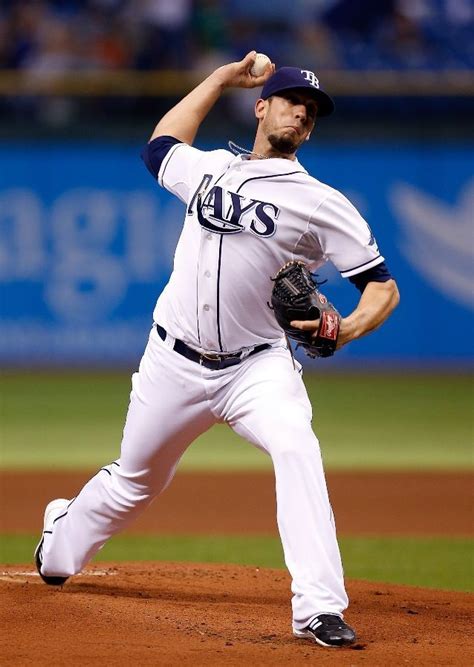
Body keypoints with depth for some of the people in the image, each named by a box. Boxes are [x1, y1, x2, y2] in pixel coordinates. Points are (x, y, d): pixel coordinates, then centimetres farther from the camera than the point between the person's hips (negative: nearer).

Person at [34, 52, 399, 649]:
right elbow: (161, 144, 32)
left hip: (257, 368, -3)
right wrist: (222, 78, 27)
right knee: (136, 480, 16)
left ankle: (320, 610, -34)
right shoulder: (208, 169, 9)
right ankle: (61, 546, 48)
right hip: (174, 365, 3)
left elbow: (383, 285, -6)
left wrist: (348, 329, -27)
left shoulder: (320, 202, -4)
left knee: (296, 447, -31)